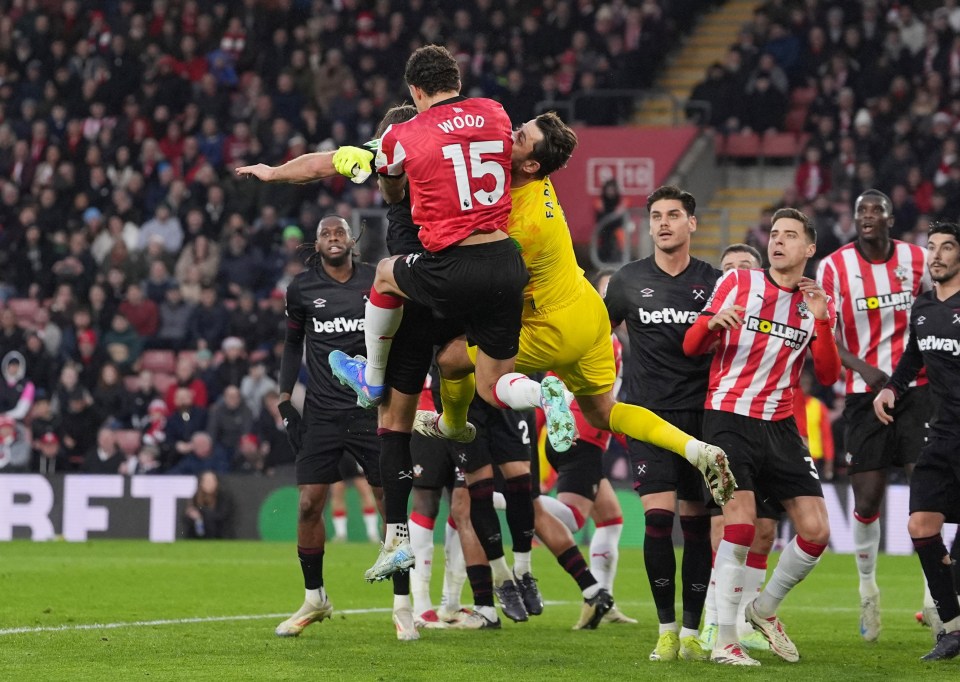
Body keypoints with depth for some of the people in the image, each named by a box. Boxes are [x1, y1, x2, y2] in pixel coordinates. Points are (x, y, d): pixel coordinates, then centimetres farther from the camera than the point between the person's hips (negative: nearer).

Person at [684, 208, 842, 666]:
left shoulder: (817, 304, 10)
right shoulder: (738, 282, 2)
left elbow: (827, 376, 0)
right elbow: (690, 347, 1)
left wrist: (821, 322, -13)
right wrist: (713, 322, -20)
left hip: (779, 426, 4)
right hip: (729, 417, -4)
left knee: (816, 531, -3)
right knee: (741, 523, -19)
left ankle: (764, 610, 22)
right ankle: (724, 641, -11)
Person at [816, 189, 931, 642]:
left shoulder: (917, 260, 2)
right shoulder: (834, 267, -3)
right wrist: (862, 367, -22)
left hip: (914, 388, 1)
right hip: (864, 395, -1)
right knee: (867, 501, -1)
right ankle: (867, 589, 22)